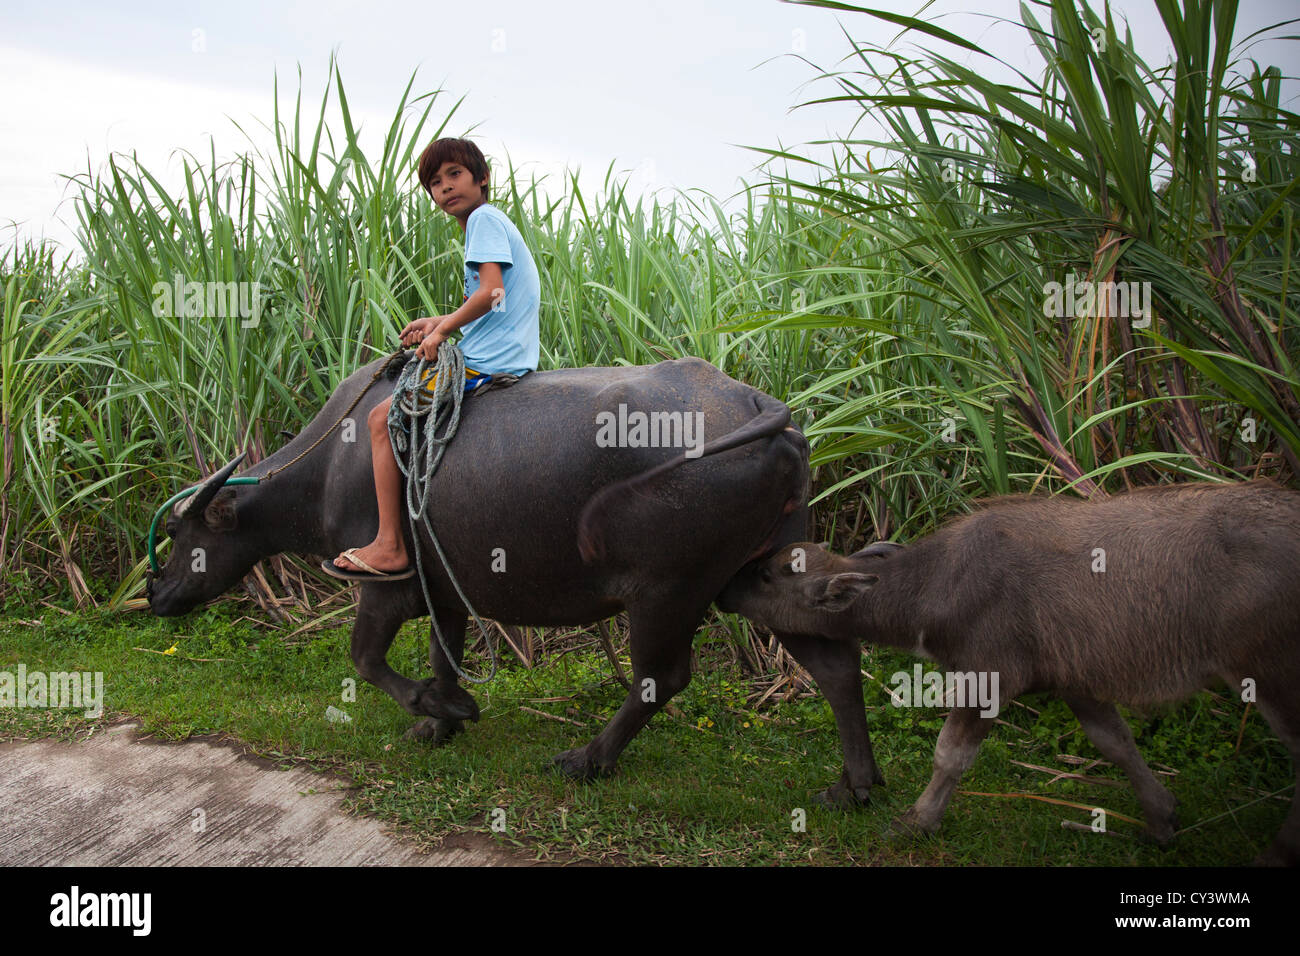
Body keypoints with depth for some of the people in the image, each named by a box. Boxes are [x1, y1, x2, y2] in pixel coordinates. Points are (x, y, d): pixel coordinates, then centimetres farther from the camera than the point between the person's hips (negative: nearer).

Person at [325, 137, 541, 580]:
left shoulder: (484, 218, -10)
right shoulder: (491, 222, 21)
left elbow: (490, 293, -22)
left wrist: (440, 332, -11)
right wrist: (439, 323, 17)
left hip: (486, 366, -11)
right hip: (509, 357, 11)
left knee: (382, 418, -6)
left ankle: (390, 548, -7)